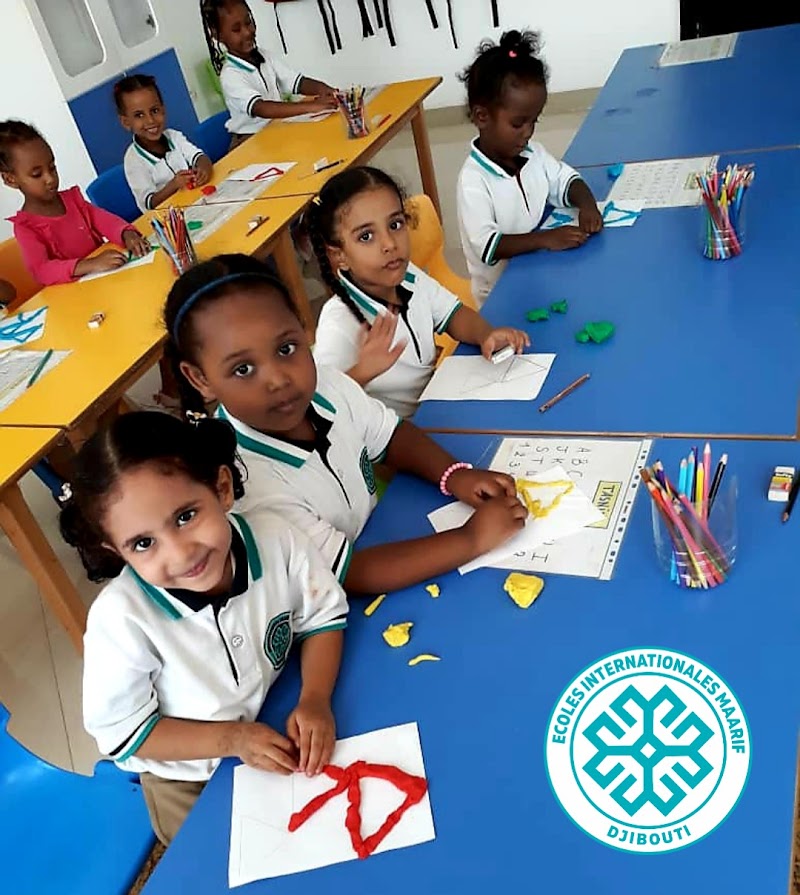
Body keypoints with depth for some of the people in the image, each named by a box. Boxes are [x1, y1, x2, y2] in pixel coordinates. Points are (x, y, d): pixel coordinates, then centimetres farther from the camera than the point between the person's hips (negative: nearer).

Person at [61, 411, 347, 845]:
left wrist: (314, 701, -25)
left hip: (281, 732, 3)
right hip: (190, 780, -2)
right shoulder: (120, 618, -34)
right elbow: (122, 731, -20)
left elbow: (324, 616, -11)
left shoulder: (275, 539, -29)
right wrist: (232, 738, -26)